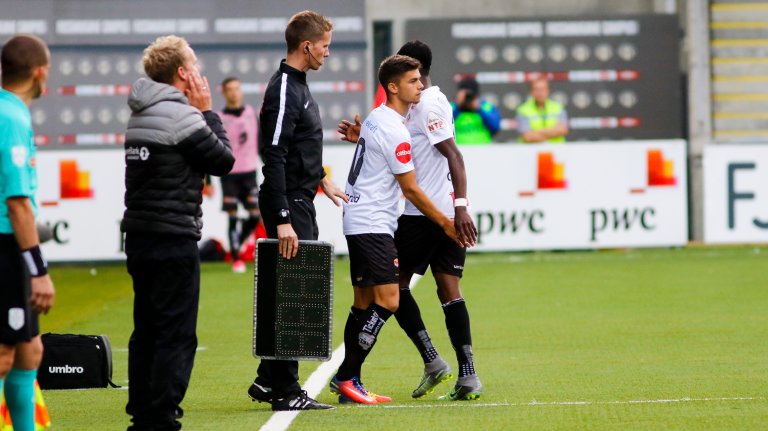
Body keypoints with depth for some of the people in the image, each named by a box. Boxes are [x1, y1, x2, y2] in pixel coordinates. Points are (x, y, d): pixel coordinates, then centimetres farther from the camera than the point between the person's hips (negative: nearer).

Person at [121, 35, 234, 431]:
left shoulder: (140, 115, 14)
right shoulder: (180, 115, -13)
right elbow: (223, 160, -7)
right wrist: (207, 112, 1)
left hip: (139, 235, 9)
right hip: (173, 240, -9)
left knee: (147, 331, 14)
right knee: (176, 334, -6)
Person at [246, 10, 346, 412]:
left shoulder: (297, 86, 14)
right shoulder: (284, 90, -17)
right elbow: (273, 159, -22)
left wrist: (321, 181, 29)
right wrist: (282, 220, -26)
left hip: (300, 202, 10)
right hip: (289, 205, -10)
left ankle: (268, 380, 20)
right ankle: (286, 391, -3)